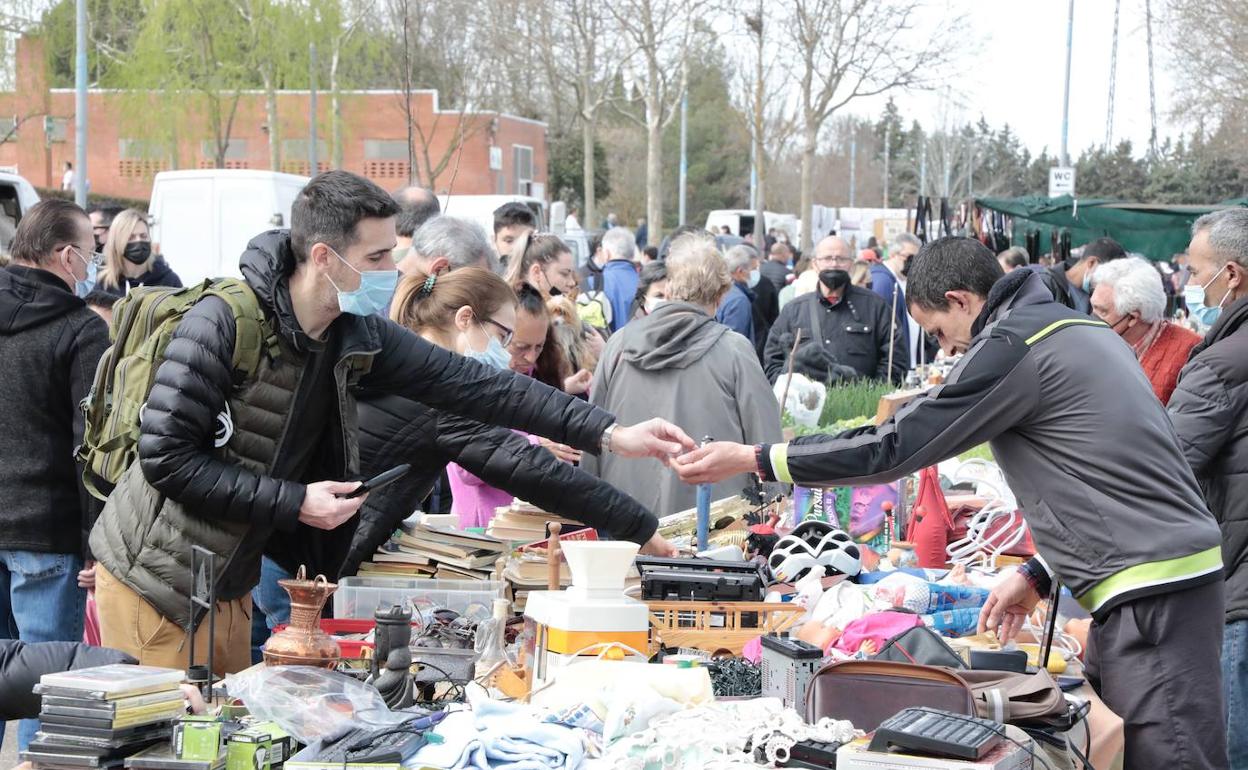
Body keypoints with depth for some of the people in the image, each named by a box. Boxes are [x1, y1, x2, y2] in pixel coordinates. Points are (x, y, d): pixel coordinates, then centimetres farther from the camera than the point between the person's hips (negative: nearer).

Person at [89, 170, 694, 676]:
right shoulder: (224, 323, -22)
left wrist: (609, 433, -6)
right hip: (155, 583, -7)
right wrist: (294, 502, -22)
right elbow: (165, 457, -22)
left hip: (229, 584, 7)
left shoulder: (358, 337, -1)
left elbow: (473, 384, -2)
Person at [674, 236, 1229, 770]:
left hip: (1155, 592, -10)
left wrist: (751, 459, -5)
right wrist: (1039, 574, 20)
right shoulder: (1079, 330, 18)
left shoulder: (1014, 344, -11)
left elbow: (894, 446, -11)